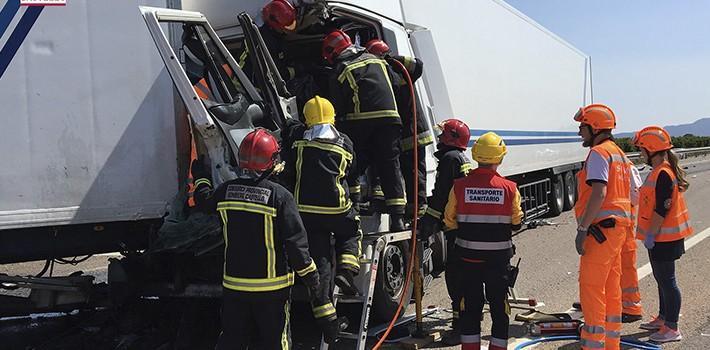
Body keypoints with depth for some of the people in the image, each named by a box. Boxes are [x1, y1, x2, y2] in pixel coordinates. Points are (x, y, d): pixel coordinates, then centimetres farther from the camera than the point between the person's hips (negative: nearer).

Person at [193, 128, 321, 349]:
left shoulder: (226, 191, -3)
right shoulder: (279, 196, -17)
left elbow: (205, 201, 21)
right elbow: (295, 242, -16)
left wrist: (200, 178, 41)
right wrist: (310, 275, -5)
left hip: (234, 284, 4)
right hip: (271, 287, -4)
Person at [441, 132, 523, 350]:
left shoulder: (459, 186, -9)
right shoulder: (509, 188, -9)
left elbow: (449, 221, -1)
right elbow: (516, 222, 2)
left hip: (468, 256, 1)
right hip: (498, 257, -1)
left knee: (470, 305, 12)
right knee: (499, 306, 12)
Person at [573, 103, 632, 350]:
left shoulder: (599, 153, -11)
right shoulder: (619, 153, 20)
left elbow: (599, 193, -23)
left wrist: (582, 228, -22)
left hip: (601, 228, -10)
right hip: (618, 227, 10)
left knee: (591, 287, -7)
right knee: (611, 288, 14)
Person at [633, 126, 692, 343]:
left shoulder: (663, 174, -21)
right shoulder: (662, 171, 13)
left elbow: (662, 209, -24)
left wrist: (650, 235, -20)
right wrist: (650, 234, 21)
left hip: (663, 238, -11)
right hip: (663, 236, 11)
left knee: (667, 281, -4)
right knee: (662, 279, 20)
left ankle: (672, 329, 3)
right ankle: (663, 318, 33)